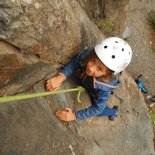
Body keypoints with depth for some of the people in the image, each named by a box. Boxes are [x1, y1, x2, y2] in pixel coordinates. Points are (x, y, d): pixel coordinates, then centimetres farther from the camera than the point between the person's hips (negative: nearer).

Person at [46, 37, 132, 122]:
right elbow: (73, 63, -26)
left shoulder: (104, 87, -47)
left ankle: (113, 111, 48)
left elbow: (97, 108, -33)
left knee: (98, 112, 21)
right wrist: (60, 77, -43)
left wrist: (75, 116, -34)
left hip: (97, 94, -3)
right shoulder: (87, 54, -43)